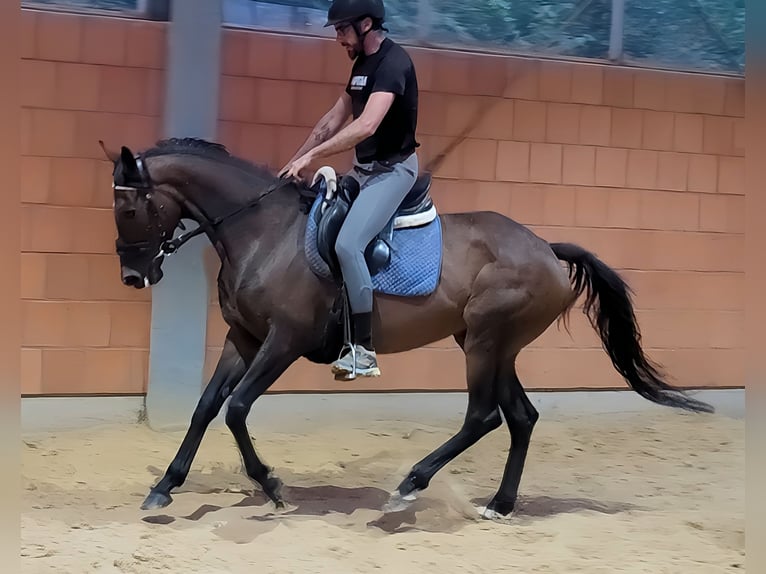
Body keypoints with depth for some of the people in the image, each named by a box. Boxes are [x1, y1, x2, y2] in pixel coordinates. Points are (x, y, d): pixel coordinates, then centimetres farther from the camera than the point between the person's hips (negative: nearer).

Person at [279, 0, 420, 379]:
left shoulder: (393, 62, -20)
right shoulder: (361, 63, 9)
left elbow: (366, 125, -32)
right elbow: (334, 119, 18)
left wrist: (312, 155, -30)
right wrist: (295, 161, 14)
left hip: (392, 170, -10)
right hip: (363, 168, 10)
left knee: (348, 244, -26)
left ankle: (365, 351, -19)